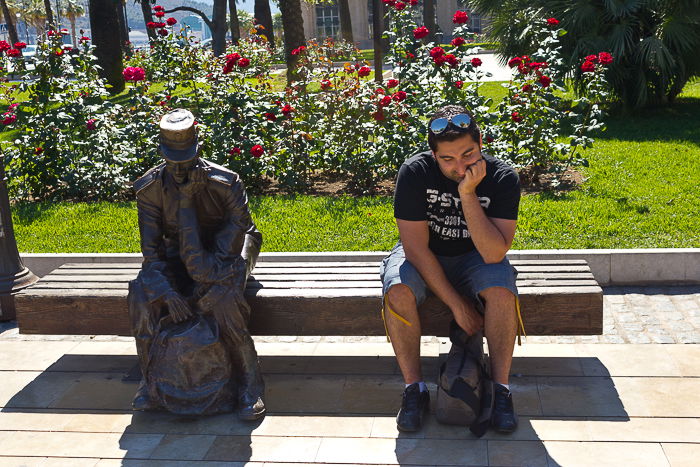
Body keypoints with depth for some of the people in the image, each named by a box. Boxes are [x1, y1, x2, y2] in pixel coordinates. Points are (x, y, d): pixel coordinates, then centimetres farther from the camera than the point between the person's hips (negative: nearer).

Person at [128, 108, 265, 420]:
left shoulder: (226, 183, -22)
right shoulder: (150, 188, -14)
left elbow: (237, 232, -18)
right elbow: (151, 249, -13)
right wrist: (168, 292, -28)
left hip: (224, 252, -3)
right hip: (178, 256, 3)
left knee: (222, 296, -36)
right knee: (141, 294, -26)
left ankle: (249, 382, -19)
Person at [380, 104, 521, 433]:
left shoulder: (502, 178, -20)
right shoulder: (415, 173, -22)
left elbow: (494, 253, -29)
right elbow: (416, 248, -21)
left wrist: (468, 194, -36)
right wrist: (456, 304, -23)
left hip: (475, 257, 1)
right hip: (423, 257, 0)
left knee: (503, 292, -31)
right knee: (398, 291, -32)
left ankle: (500, 389, -15)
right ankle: (414, 388, -16)